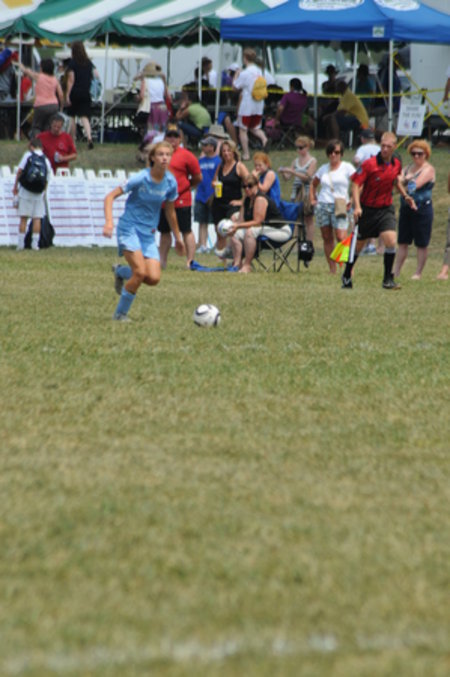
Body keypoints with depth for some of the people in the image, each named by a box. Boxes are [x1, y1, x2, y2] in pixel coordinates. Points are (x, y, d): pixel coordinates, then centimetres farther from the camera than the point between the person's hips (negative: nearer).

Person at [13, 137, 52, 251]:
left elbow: (20, 171, -6)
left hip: (25, 191, -2)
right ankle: (35, 243, 0)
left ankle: (20, 243, 1)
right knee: (37, 218, 5)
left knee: (23, 218, 3)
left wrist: (15, 186, 3)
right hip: (39, 193, 2)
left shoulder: (28, 155, -2)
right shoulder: (46, 160, 7)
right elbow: (46, 180, 8)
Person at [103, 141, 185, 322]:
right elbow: (110, 196, -12)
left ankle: (121, 272, 21)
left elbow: (170, 211, 15)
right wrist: (109, 222, -26)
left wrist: (177, 238, 21)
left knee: (154, 278, -9)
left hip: (149, 233, 5)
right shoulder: (141, 178, -15)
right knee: (140, 272, -20)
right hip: (129, 228, -5)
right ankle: (120, 314, -2)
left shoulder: (170, 183, -1)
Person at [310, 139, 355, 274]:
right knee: (327, 238, 3)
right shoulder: (323, 169, 15)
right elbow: (313, 184, 31)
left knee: (341, 238, -16)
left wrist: (352, 201, -10)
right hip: (322, 206, 5)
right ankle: (332, 269, 7)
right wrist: (312, 199, 16)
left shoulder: (347, 167, 2)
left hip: (339, 207, -5)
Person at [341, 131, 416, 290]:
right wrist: (357, 206, -28)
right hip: (367, 210, -3)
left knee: (391, 241, -16)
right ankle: (346, 276, 29)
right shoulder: (369, 164, -17)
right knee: (358, 245, 9)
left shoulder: (396, 164, 0)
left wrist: (405, 195, 11)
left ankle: (388, 279, -4)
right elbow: (356, 184, -17)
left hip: (385, 209, 3)